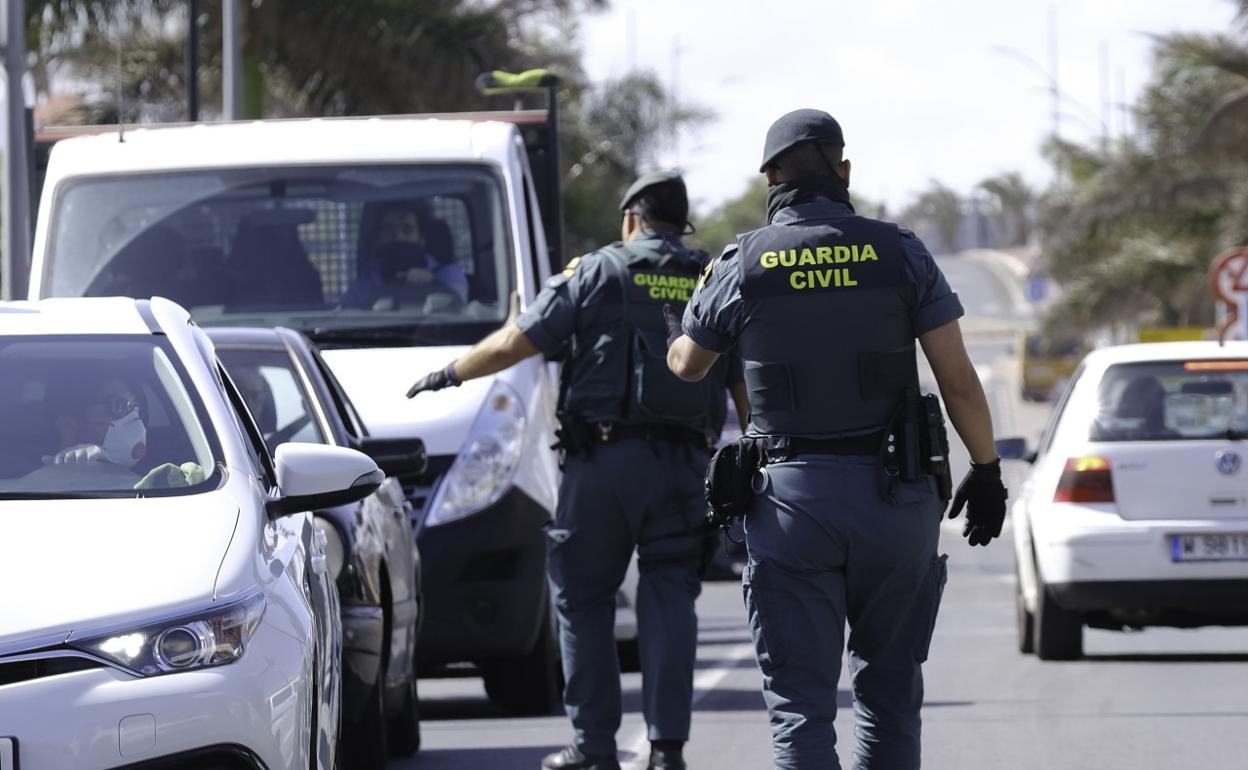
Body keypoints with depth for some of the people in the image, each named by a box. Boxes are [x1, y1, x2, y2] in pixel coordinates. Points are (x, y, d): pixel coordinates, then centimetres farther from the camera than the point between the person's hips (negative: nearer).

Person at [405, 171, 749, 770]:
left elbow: (511, 345, 3)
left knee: (583, 598, 8)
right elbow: (747, 393, 9)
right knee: (669, 602, 5)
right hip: (685, 466, 2)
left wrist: (449, 374, 19)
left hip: (603, 457, -2)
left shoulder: (597, 272, 3)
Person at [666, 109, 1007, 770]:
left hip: (791, 496, -1)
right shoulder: (899, 253, -1)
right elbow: (959, 380, -3)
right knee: (889, 690, 16)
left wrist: (676, 338, 39)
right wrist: (986, 470, 9)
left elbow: (687, 365, 16)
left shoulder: (742, 265, -1)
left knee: (800, 703, -1)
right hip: (894, 494, 1)